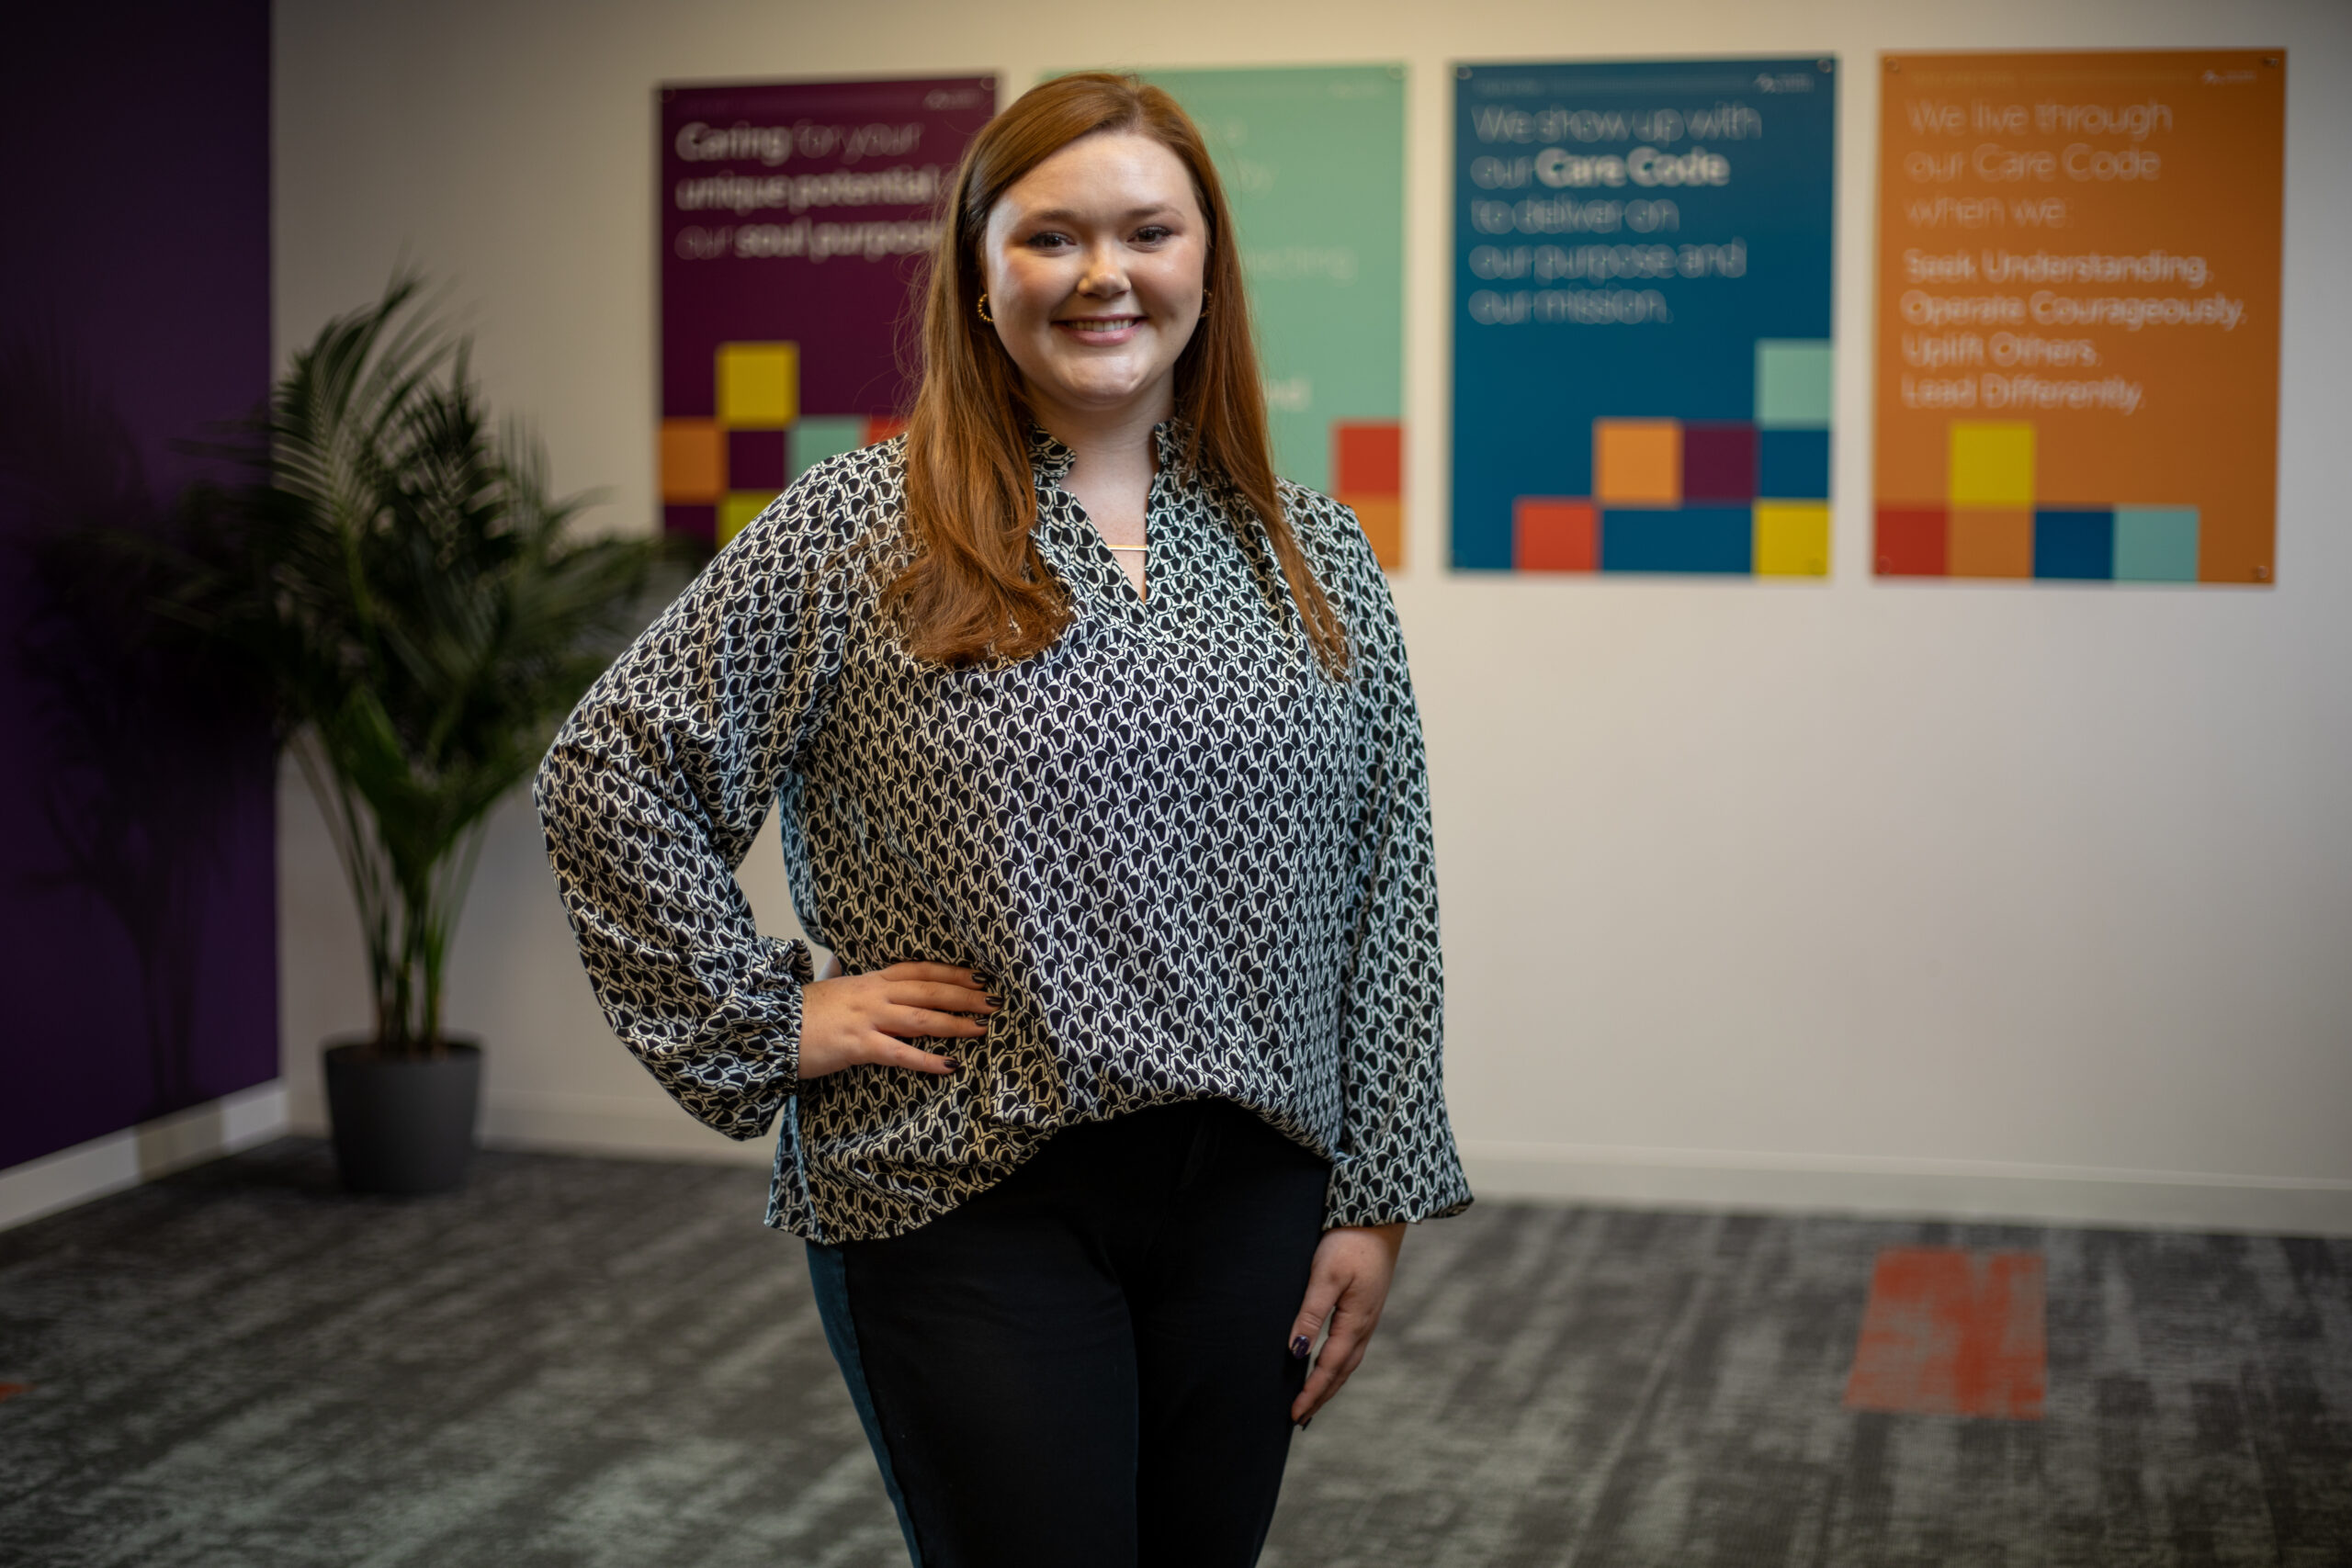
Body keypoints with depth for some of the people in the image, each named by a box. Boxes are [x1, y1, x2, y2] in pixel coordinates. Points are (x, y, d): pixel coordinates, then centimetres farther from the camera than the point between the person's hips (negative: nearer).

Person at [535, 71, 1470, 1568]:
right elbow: (611, 774, -1)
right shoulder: (856, 532, -3)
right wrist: (770, 1025, -6)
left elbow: (1387, 891, 7)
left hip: (1251, 1202, 4)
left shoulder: (1314, 555, 7)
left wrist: (1377, 1198, 4)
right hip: (969, 1214, -3)